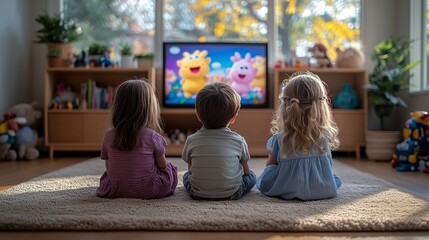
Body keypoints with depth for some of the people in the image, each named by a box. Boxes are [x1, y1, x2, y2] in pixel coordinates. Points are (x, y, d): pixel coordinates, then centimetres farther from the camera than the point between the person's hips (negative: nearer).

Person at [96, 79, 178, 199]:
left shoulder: (109, 135, -9)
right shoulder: (152, 136, -17)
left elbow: (108, 166, 2)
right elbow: (162, 166, -5)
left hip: (115, 190, 4)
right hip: (148, 191, -3)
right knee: (170, 168, 22)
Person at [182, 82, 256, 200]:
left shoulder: (191, 140, -7)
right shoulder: (238, 140, -8)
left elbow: (190, 169, 5)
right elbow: (246, 171, 5)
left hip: (198, 194, 1)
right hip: (231, 194, -1)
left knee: (186, 176, 33)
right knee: (251, 176, 26)